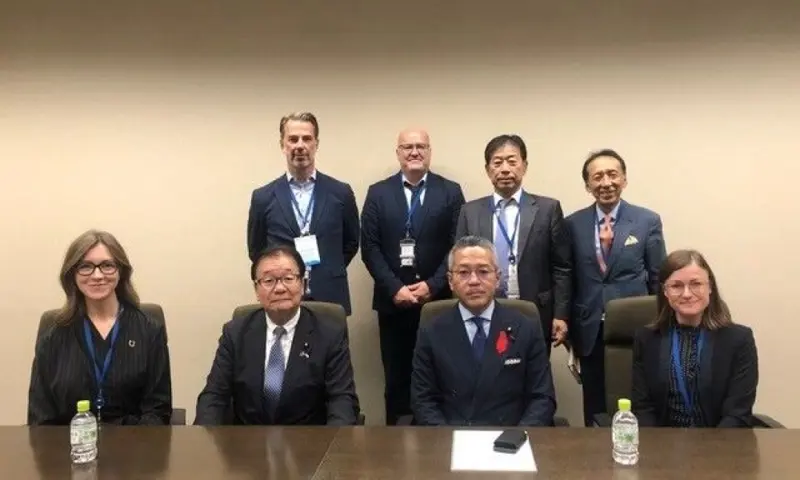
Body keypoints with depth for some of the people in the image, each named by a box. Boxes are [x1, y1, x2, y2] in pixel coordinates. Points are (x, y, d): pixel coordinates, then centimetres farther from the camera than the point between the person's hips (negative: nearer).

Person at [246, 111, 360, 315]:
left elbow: (351, 243, 11)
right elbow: (256, 250, 10)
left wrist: (330, 273, 5)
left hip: (330, 300, 0)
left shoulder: (341, 192, 1)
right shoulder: (263, 197, 0)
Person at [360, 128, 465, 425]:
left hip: (438, 299, 0)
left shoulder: (450, 192, 5)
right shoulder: (378, 193, 6)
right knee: (396, 375, 7)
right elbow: (370, 247, 0)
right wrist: (394, 288, -10)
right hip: (393, 300, 1)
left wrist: (432, 285, -11)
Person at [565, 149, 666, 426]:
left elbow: (658, 279, 2)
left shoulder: (648, 221, -2)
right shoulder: (573, 224, 2)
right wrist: (569, 329, 6)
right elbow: (568, 279, 7)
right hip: (590, 331, 2)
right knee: (594, 410, 11)